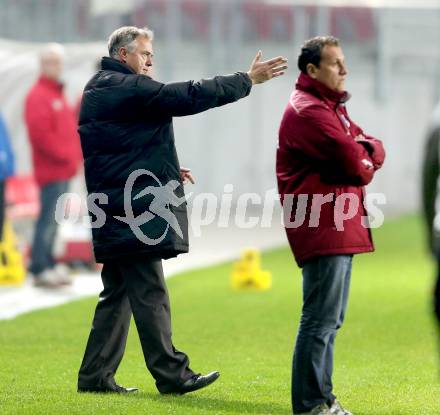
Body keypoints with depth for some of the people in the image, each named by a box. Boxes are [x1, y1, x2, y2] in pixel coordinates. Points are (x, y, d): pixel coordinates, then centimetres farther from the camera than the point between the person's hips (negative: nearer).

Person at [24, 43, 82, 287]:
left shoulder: (59, 95, 21)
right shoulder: (38, 96, -10)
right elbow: (40, 134, -19)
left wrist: (76, 156, 11)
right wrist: (65, 156, -16)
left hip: (64, 171, 10)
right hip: (51, 170, -10)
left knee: (52, 220, 11)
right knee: (48, 219, -12)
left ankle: (49, 265, 15)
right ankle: (40, 270, -12)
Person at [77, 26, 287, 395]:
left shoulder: (97, 90, 19)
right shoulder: (128, 88, -12)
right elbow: (190, 97, -16)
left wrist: (165, 171, 23)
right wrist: (248, 80, -10)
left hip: (113, 209, 10)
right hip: (134, 210, -10)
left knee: (118, 294, 12)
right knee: (150, 294, -7)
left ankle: (96, 375, 11)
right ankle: (170, 374, -4)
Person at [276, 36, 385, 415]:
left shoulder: (330, 107, 20)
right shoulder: (310, 112, -14)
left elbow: (374, 151, 14)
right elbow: (354, 164, -20)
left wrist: (364, 153, -9)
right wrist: (365, 163, 3)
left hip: (337, 228, 11)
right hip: (323, 227, -11)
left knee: (329, 320, 15)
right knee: (321, 320, -10)